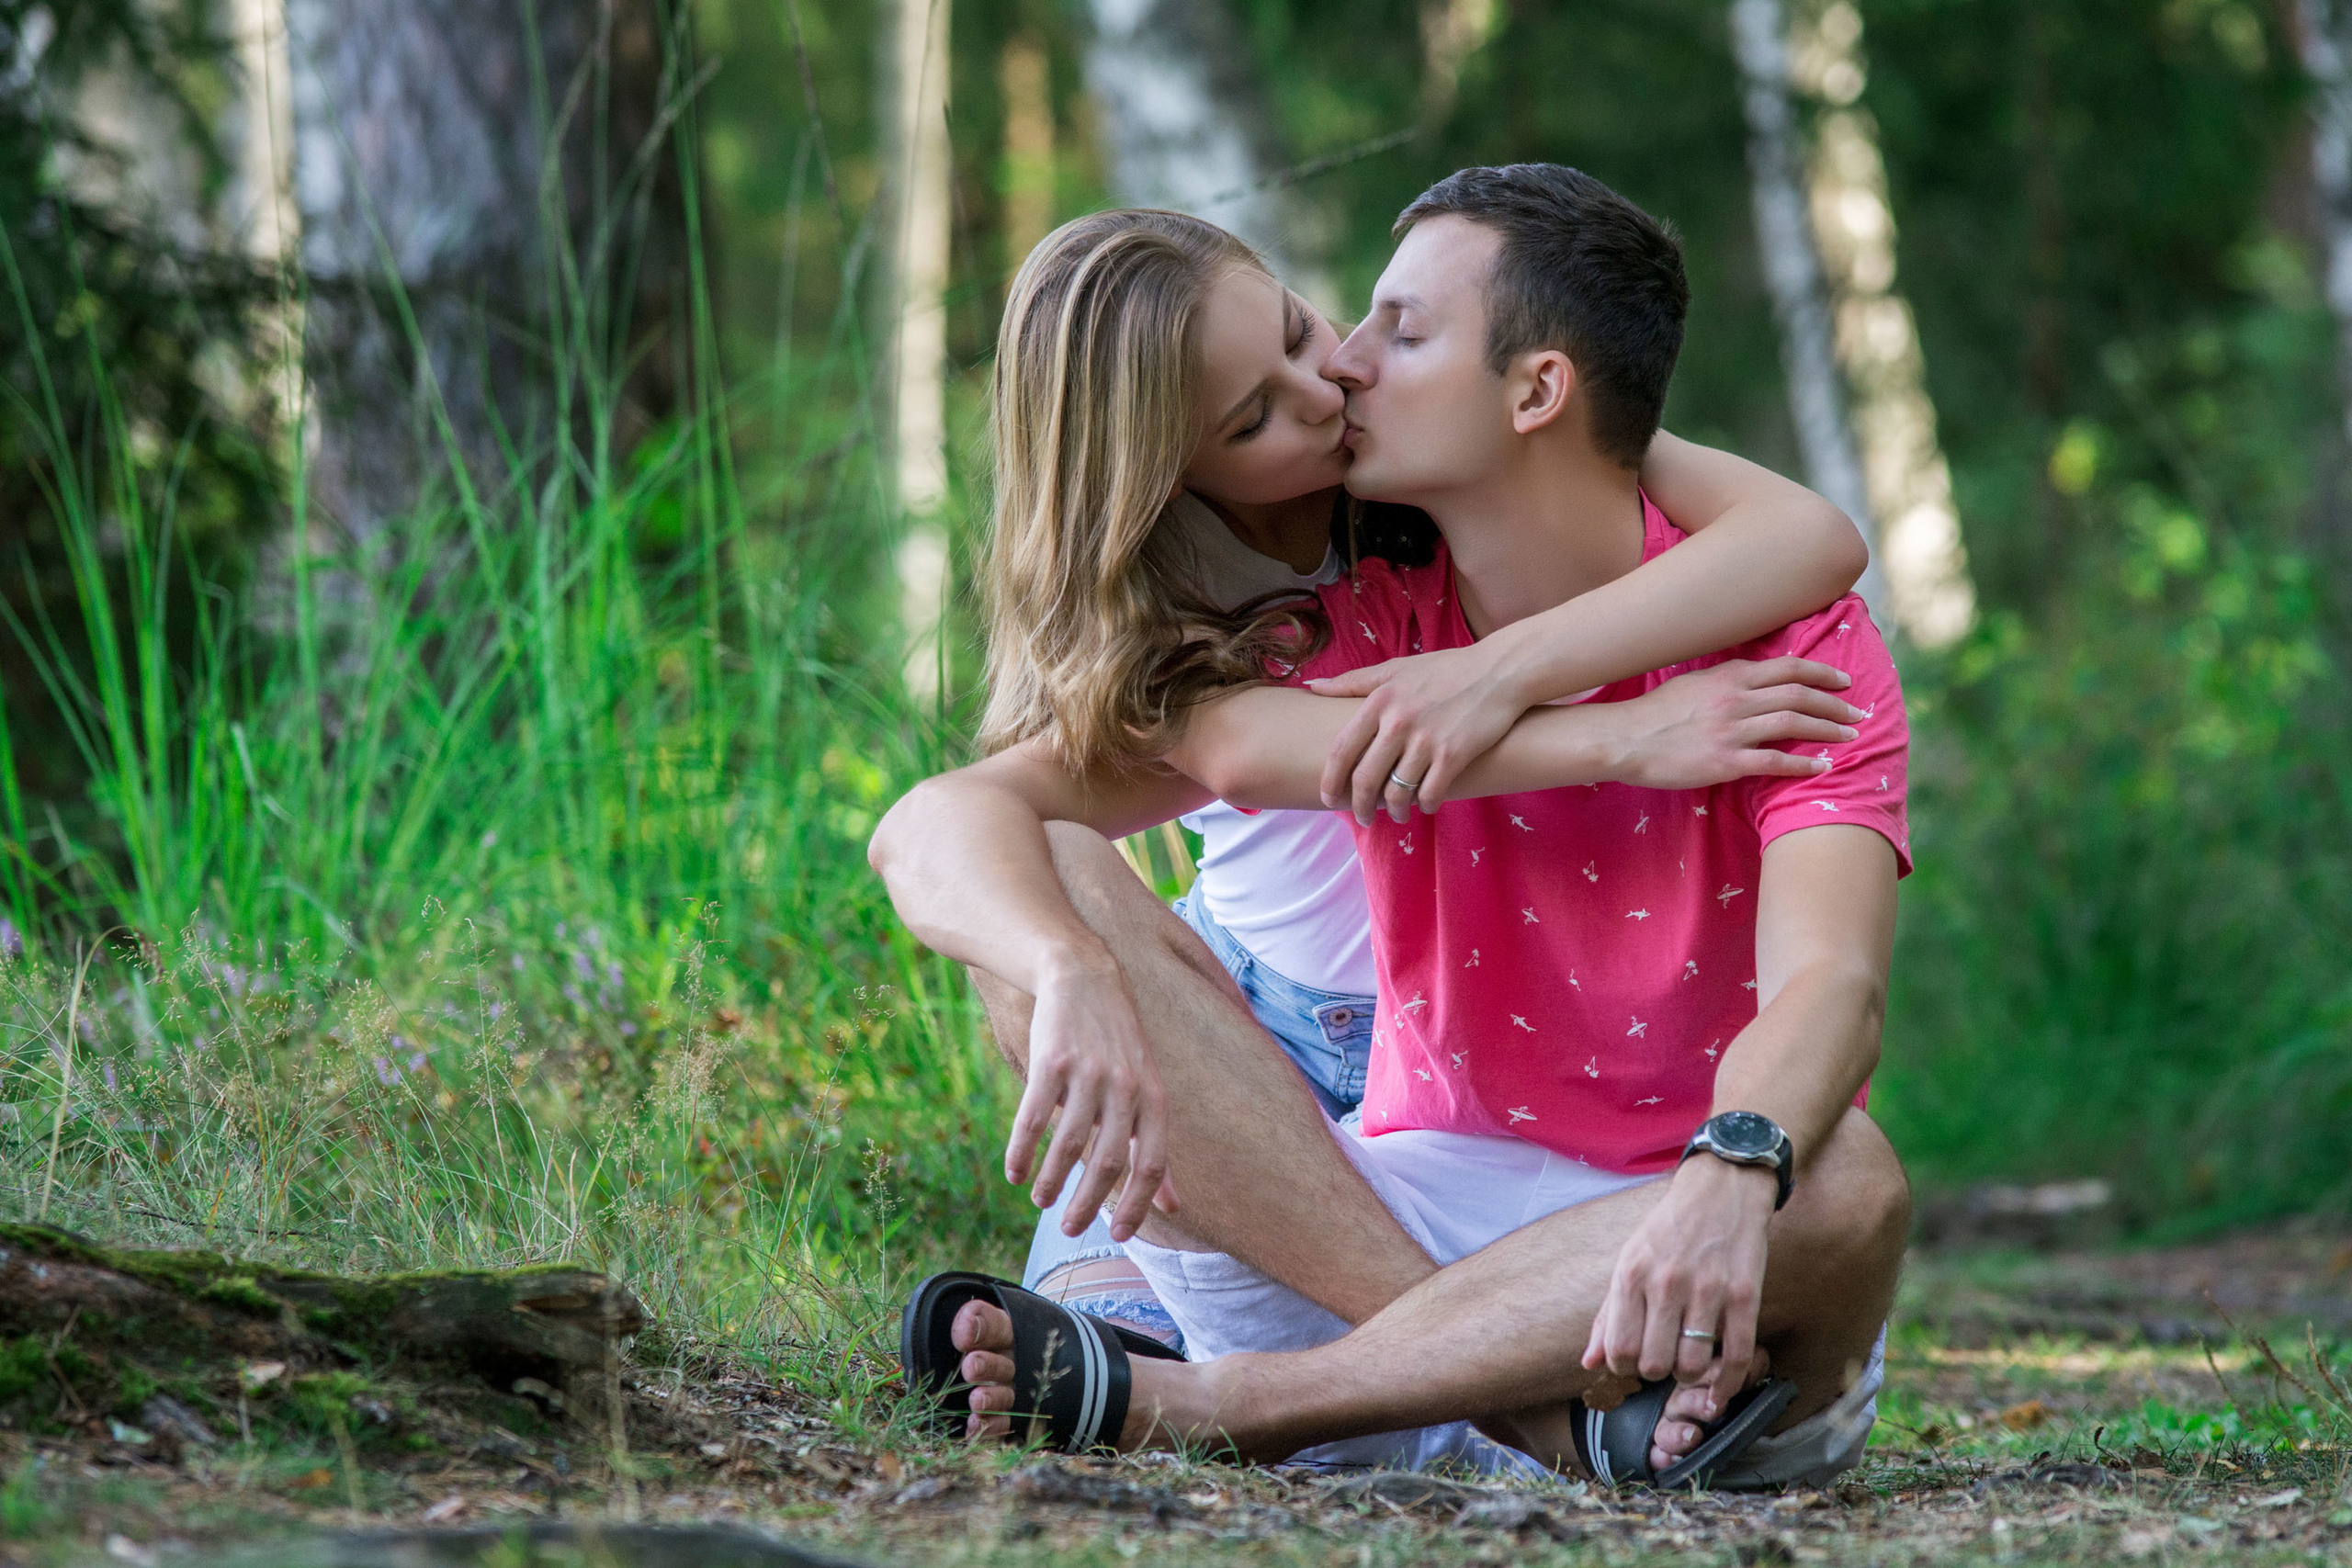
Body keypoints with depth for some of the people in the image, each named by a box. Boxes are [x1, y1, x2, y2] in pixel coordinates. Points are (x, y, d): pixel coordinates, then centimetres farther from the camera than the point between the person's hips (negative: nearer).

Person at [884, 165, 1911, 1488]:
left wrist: (1733, 1175, -47)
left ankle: (1187, 1401, -33)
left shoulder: (1793, 642, -7)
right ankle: (1530, 1402, -32)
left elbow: (1831, 985, -24)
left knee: (1844, 1186, -38)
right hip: (1414, 1207, 3)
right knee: (1056, 883, -15)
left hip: (1685, 1239, -3)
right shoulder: (1366, 619, 3)